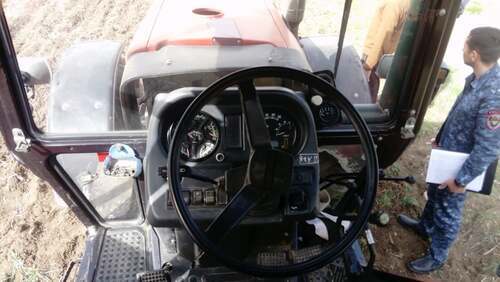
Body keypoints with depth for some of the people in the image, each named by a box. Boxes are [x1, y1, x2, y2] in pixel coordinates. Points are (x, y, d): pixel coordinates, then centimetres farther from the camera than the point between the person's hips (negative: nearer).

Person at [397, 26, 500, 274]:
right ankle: (425, 226, 56)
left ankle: (437, 257, 36)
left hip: (458, 166, -8)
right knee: (434, 194, 29)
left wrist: (462, 179, -20)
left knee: (447, 213, 13)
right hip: (446, 154, 8)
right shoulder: (477, 77, -6)